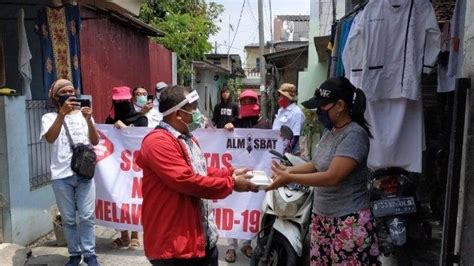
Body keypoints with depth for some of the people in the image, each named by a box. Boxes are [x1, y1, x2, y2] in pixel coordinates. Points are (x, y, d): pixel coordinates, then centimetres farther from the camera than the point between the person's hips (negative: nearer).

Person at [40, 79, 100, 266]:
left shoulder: (83, 115, 11)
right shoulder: (49, 117, 5)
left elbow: (95, 142, 0)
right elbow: (50, 138, -15)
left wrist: (89, 120, -15)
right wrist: (62, 113, -25)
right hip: (61, 175, -1)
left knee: (87, 216, -1)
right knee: (68, 219, 7)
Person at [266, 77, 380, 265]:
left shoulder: (354, 135, -18)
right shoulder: (330, 131, 9)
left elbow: (332, 177, -25)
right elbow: (317, 164, 14)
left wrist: (289, 178, -23)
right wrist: (289, 169, -1)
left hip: (349, 221, -8)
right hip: (322, 217, 8)